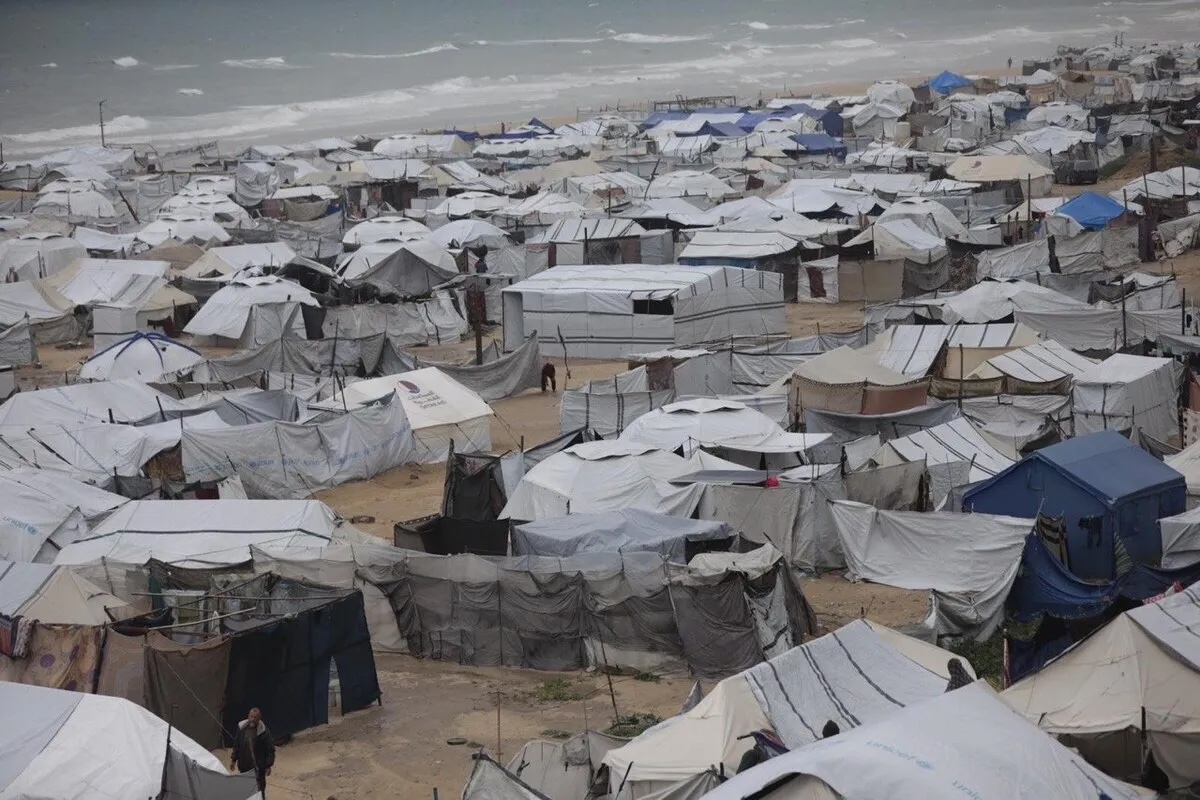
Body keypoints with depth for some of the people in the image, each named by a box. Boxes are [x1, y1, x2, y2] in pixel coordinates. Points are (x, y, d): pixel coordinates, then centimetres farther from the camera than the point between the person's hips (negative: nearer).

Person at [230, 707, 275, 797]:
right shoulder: (241, 728, -3)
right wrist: (234, 759, 10)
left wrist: (268, 765, -12)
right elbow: (236, 745, 10)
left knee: (259, 789, -1)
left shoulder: (264, 732, -16)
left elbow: (270, 749, -11)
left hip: (258, 766, -5)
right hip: (244, 765, 5)